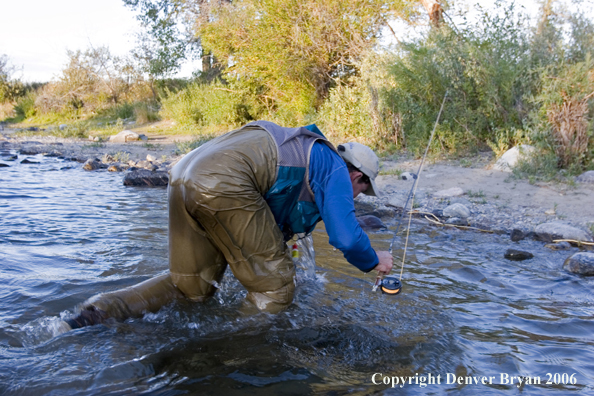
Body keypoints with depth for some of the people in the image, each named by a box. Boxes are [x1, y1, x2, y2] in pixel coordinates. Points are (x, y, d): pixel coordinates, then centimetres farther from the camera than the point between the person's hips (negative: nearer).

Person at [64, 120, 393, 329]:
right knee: (276, 289, 5)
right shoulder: (336, 171, 10)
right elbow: (347, 238, 1)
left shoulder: (305, 155, 34)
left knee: (190, 287, 17)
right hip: (223, 185, -9)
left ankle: (94, 315, 5)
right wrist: (374, 262, 20)